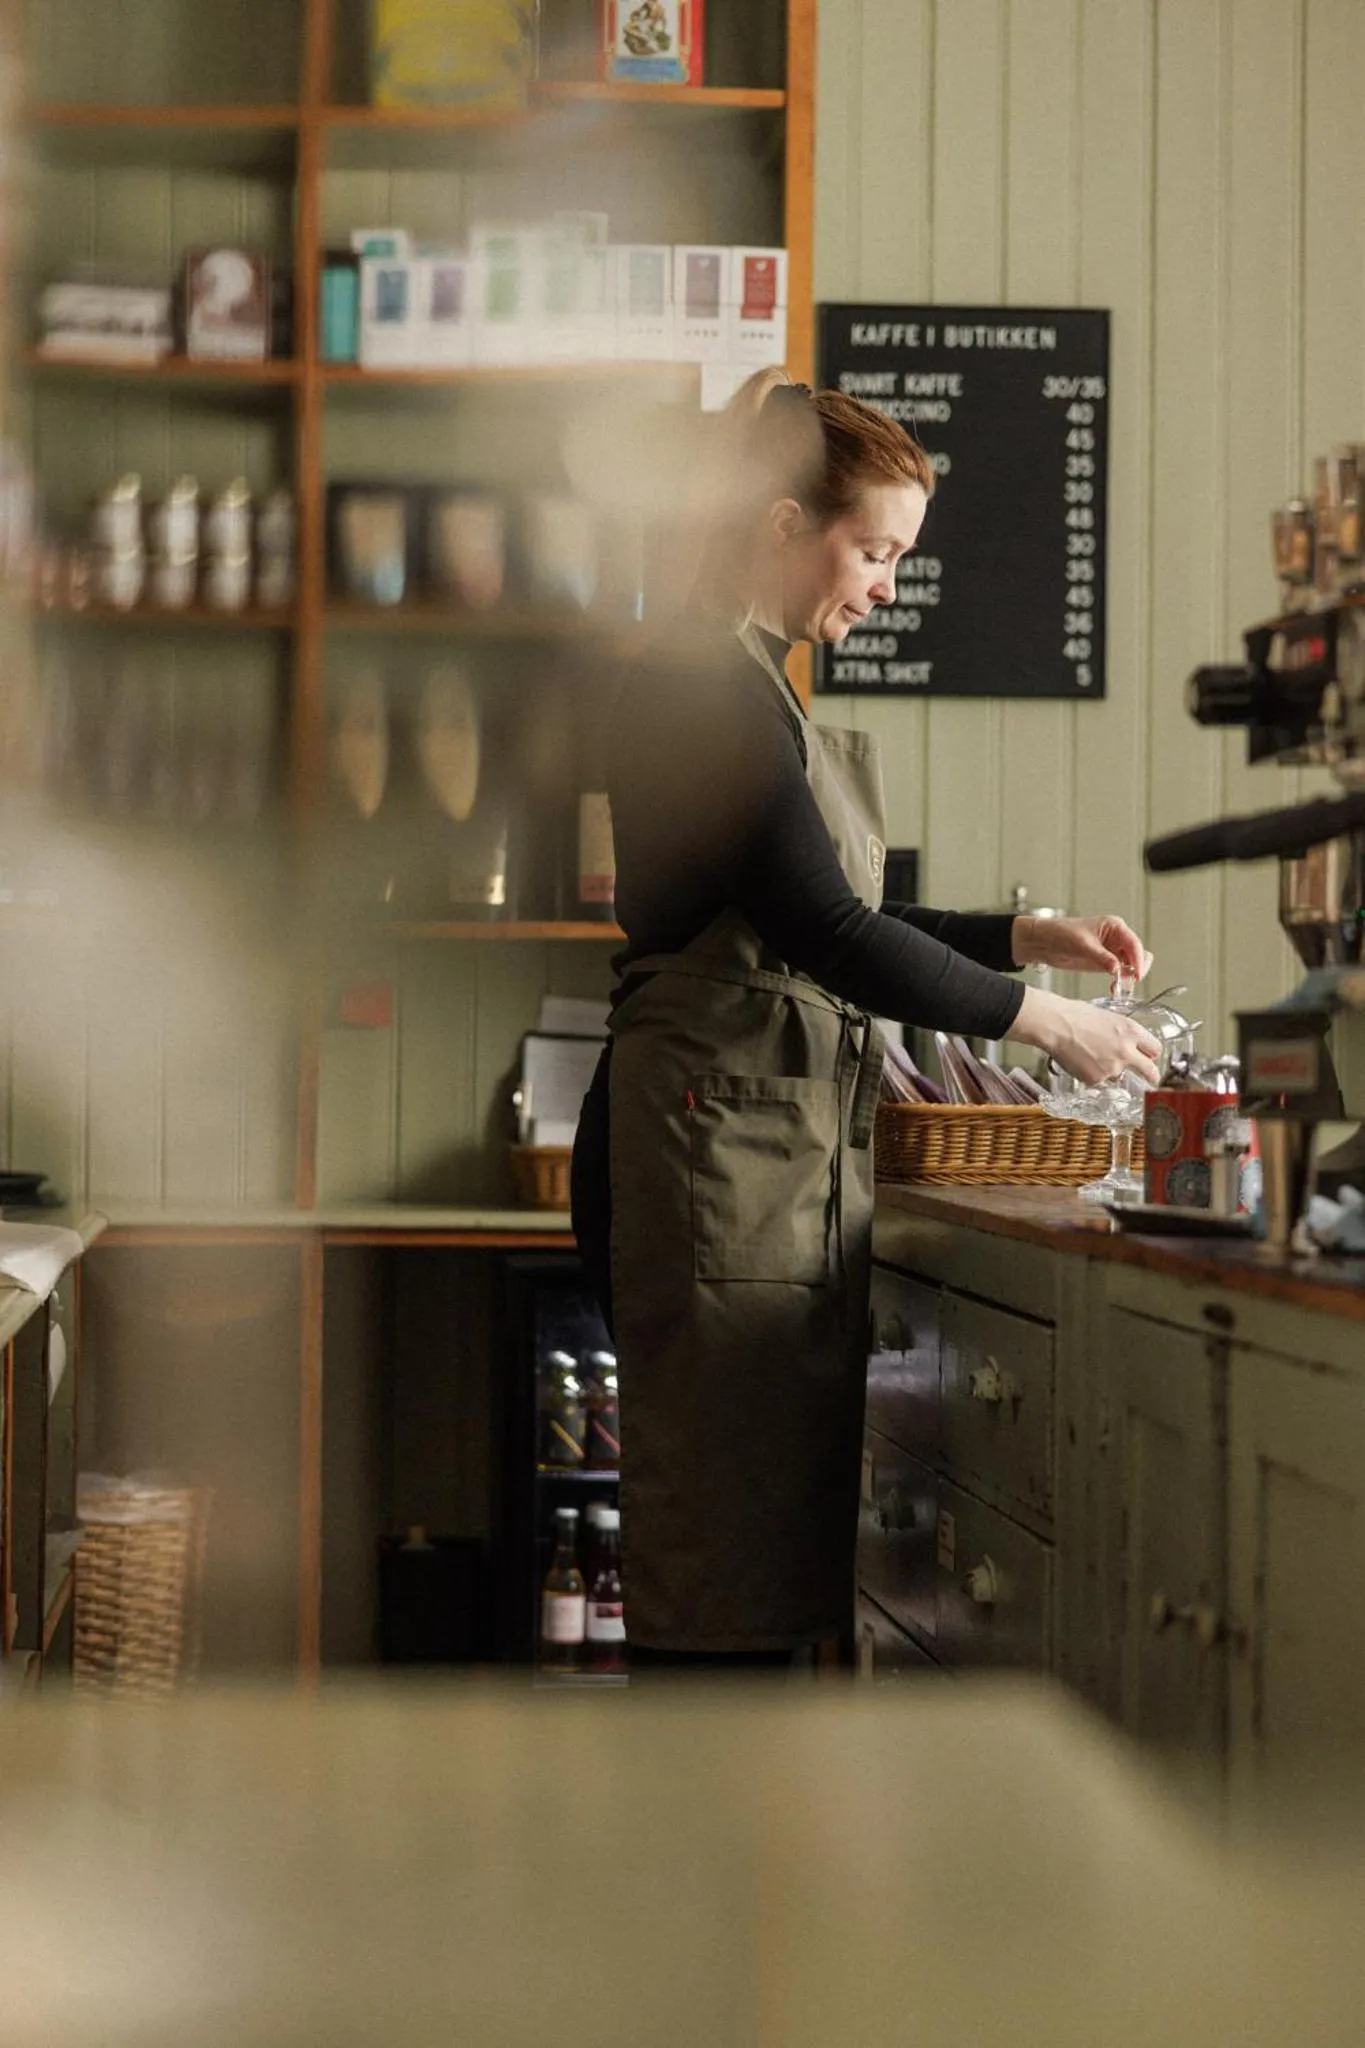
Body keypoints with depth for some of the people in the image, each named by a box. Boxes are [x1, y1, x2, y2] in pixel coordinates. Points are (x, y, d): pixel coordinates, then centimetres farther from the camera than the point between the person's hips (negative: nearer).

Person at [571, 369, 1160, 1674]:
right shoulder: (701, 694, -13)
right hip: (712, 1159, -10)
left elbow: (825, 927, 23)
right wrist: (1040, 1020, -11)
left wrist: (1026, 936, 14)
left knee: (771, 1537, 11)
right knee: (716, 1545, -6)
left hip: (786, 1160, 10)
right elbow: (826, 933, -18)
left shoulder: (752, 692, 18)